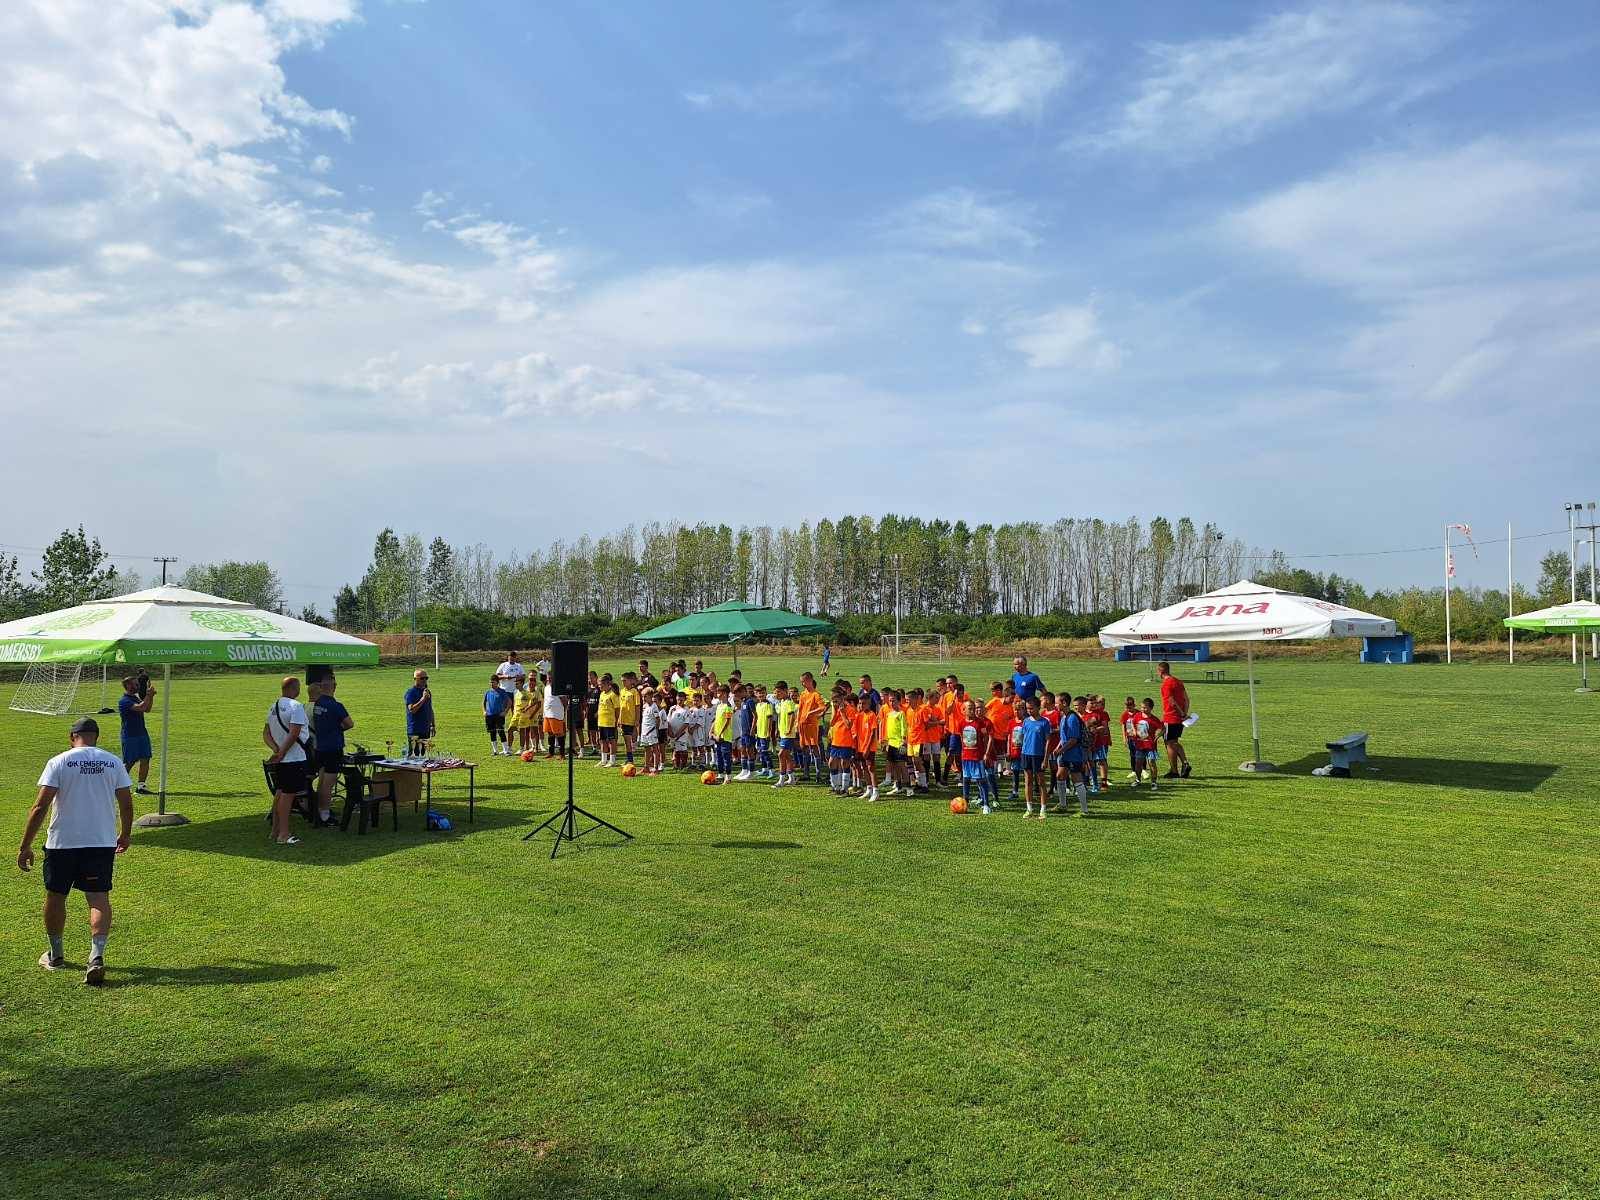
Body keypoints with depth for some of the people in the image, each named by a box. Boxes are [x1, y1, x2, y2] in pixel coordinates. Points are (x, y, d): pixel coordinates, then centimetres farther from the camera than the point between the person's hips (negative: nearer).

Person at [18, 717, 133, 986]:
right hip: (103, 842, 1)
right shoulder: (114, 762, 2)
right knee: (99, 898, 2)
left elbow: (40, 806, -10)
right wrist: (125, 835, 21)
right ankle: (97, 955, -15)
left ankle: (55, 955, 32)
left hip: (62, 842, -1)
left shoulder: (59, 762, -5)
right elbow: (127, 805, 5)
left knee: (55, 896, 17)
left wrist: (25, 846, -4)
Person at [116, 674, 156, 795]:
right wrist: (148, 695, -18)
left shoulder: (135, 697, 14)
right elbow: (140, 707, -27)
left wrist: (151, 696, 11)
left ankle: (141, 786, 9)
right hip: (130, 736, -8)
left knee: (145, 760, 3)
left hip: (142, 734, 8)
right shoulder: (124, 701, -14)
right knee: (129, 763, -3)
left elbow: (147, 709, 22)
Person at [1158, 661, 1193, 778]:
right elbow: (1186, 699, 10)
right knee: (1175, 743, 19)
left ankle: (1174, 771, 6)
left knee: (1170, 744, 2)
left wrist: (1182, 713, -13)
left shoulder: (1166, 684, -15)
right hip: (1180, 719, 8)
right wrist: (1185, 713, 7)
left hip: (1170, 719, -8)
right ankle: (1185, 764, 5)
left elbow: (1172, 702, -21)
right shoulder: (1178, 681, 11)